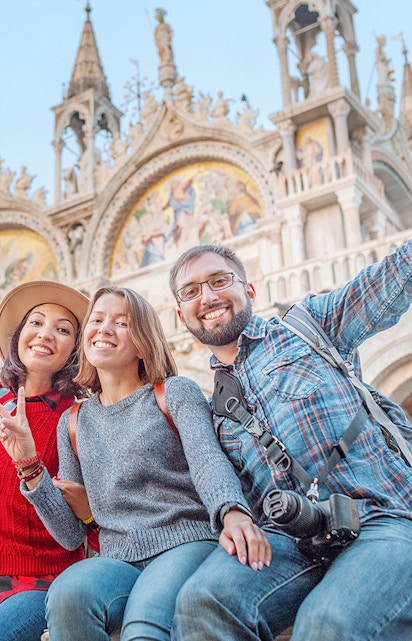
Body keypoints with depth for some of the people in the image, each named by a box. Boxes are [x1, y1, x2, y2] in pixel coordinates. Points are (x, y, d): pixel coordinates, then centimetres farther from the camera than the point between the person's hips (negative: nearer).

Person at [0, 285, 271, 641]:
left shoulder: (177, 393, 7)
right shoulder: (73, 422, 17)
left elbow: (207, 459, -14)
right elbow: (71, 534, 13)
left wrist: (232, 512, -36)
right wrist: (29, 465, 0)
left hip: (186, 544, -4)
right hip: (118, 561, 4)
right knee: (68, 593, -31)